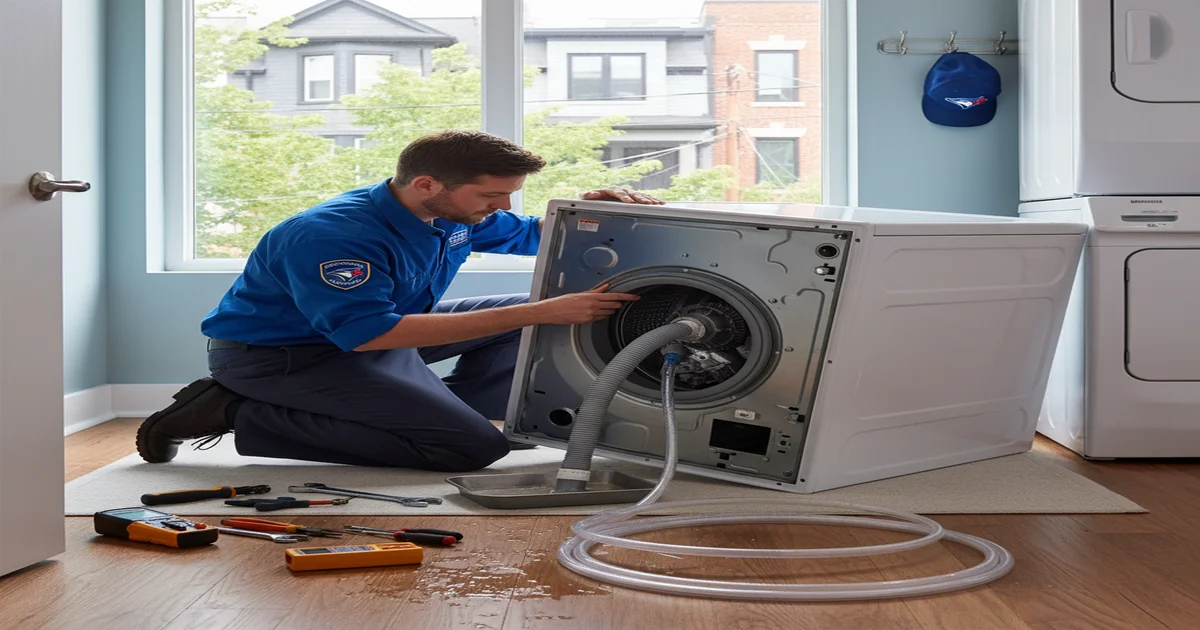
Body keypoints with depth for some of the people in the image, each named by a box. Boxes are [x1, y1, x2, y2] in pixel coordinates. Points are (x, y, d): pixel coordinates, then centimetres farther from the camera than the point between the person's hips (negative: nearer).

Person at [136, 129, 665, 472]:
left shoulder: (456, 214, -2)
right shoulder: (332, 235, -30)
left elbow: (531, 235, 15)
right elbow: (368, 332, -40)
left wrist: (586, 211, -11)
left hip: (375, 330, 8)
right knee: (474, 447, -21)